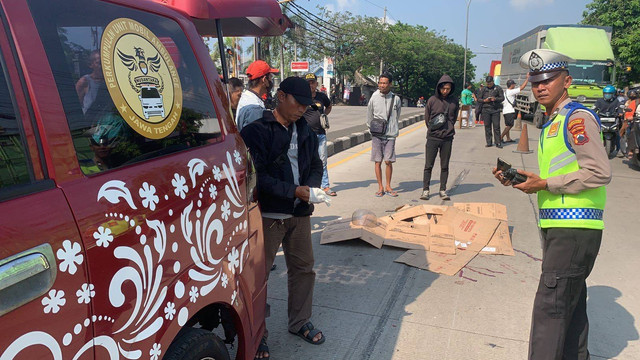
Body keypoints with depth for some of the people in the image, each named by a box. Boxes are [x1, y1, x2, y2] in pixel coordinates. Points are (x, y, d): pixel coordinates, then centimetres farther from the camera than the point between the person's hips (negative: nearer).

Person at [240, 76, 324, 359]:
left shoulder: (304, 131, 10)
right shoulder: (256, 131, -11)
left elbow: (316, 165, 16)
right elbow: (257, 176, -19)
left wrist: (311, 187, -5)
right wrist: (295, 191, -21)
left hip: (299, 214, 6)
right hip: (267, 216, -6)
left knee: (303, 268, 16)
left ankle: (299, 323, 36)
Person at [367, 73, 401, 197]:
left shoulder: (396, 99, 1)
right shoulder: (374, 97, 0)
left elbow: (397, 116, 14)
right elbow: (369, 115, 10)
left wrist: (392, 129, 13)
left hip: (390, 135, 0)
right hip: (376, 134, 0)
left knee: (389, 161, 0)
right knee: (378, 161, 3)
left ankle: (388, 187, 16)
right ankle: (380, 187, 13)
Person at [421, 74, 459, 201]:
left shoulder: (454, 101, 4)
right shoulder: (432, 100, -2)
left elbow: (454, 118, 13)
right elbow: (427, 118, 5)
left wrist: (449, 129, 5)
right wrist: (433, 129, 4)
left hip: (447, 138, 2)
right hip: (433, 138, -2)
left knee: (445, 166, 8)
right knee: (428, 166, 1)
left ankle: (443, 190, 16)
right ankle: (425, 190, 9)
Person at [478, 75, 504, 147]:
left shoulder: (498, 88, 8)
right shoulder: (483, 89, 11)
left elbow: (502, 98, 5)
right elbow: (479, 99, 11)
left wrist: (495, 99, -14)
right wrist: (484, 100, -9)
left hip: (495, 110, -1)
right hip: (486, 109, 2)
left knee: (496, 126, -4)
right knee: (487, 126, 2)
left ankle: (498, 143, 0)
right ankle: (489, 142, 8)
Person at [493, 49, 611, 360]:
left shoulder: (577, 118, -12)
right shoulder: (552, 123, 18)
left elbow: (599, 173, -21)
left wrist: (545, 184, -18)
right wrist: (518, 180, 8)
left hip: (575, 227, -10)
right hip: (558, 226, 10)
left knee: (550, 305, -8)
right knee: (570, 302, 21)